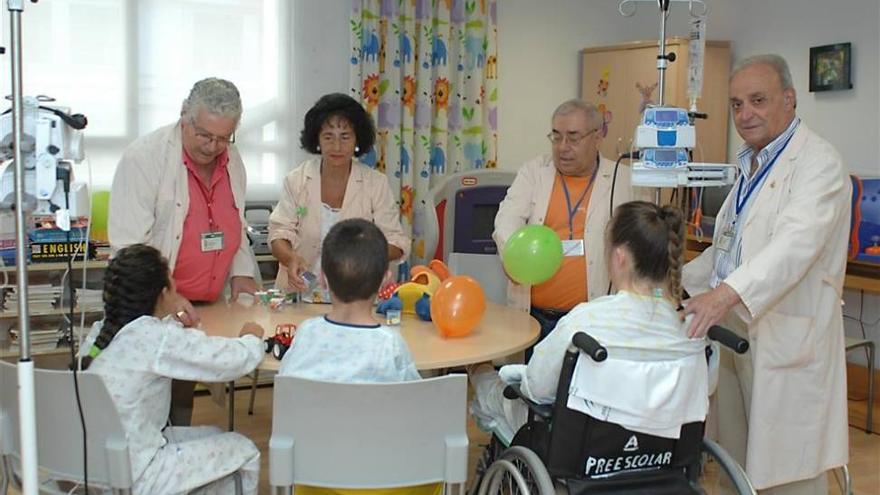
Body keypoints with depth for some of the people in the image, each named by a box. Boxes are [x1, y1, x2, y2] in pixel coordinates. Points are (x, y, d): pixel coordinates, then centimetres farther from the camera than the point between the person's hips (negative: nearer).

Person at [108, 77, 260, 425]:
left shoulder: (232, 160, 6)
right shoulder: (145, 157, -14)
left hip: (204, 306, 6)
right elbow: (129, 244, -18)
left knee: (183, 397, 15)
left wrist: (240, 272, 6)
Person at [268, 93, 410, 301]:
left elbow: (396, 242, 1)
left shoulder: (376, 184, 1)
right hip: (301, 293, 1)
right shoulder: (297, 180, 4)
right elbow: (280, 233, 2)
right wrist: (291, 258, -20)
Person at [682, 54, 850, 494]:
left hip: (787, 339, -8)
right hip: (735, 329, 8)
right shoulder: (751, 165, 17)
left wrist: (727, 292, -40)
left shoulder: (817, 162, -12)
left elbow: (796, 242, -29)